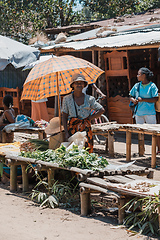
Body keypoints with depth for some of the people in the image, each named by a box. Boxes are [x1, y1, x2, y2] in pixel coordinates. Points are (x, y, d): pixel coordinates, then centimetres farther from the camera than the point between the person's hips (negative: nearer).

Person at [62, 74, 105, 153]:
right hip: (72, 128, 0)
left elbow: (101, 110, 10)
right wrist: (66, 132, -4)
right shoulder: (67, 99, 5)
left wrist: (89, 118, 0)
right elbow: (64, 117, 5)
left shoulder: (89, 99, 4)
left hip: (85, 128, 0)